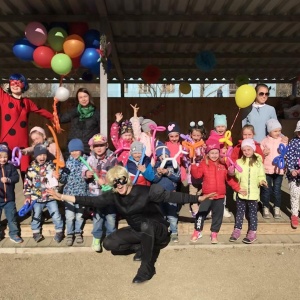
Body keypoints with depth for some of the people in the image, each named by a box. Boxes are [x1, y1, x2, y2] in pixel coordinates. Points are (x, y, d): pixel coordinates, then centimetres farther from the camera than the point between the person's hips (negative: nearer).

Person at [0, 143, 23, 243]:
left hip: (9, 198, 1)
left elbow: (16, 177, -6)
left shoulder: (11, 167, 1)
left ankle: (14, 234, 21)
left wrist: (8, 180, -24)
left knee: (12, 217, 10)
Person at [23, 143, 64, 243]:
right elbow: (27, 183, 0)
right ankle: (36, 232, 35)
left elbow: (57, 177, 4)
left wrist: (57, 176, -20)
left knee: (56, 215, 5)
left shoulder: (51, 165, -4)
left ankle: (59, 231, 24)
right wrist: (27, 196, -2)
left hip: (50, 196, 0)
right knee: (36, 216, 15)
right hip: (36, 198, 0)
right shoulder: (31, 168, -6)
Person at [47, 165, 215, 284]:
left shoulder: (145, 191, -24)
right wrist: (62, 197, -14)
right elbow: (92, 201, -10)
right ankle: (147, 248, -1)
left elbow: (171, 196, -27)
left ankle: (147, 267, -21)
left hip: (157, 229, -5)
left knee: (145, 224, -39)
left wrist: (198, 198, -35)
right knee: (109, 244, -10)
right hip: (138, 230, 5)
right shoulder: (114, 196, -9)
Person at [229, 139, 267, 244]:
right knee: (239, 212, 11)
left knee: (252, 213, 7)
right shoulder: (239, 162, 3)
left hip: (253, 193, -1)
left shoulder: (258, 162, 1)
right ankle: (237, 230, 20)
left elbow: (261, 175, 1)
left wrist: (262, 181, -19)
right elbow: (236, 175, 1)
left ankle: (252, 232, 14)